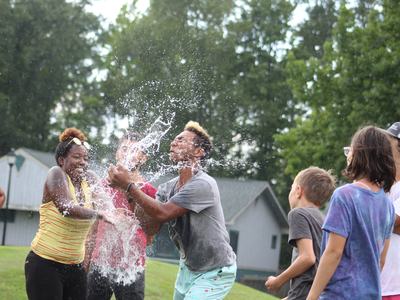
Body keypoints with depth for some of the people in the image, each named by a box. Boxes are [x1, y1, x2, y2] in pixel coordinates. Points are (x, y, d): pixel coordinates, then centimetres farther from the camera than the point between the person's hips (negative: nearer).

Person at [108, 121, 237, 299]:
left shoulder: (203, 184, -24)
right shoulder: (169, 187, 1)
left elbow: (162, 214, -29)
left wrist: (128, 186, -26)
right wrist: (126, 190, -21)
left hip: (214, 272, -8)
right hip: (188, 267, 8)